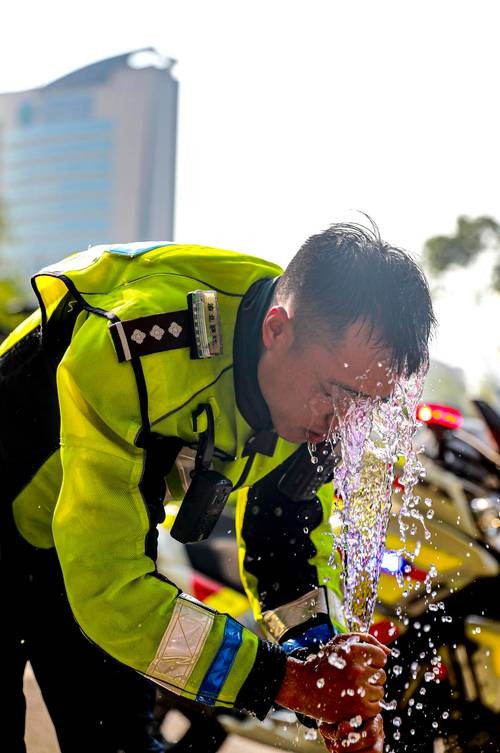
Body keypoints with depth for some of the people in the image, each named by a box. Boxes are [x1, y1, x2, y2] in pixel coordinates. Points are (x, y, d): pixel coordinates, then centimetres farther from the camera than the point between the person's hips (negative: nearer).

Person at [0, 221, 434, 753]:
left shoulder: (319, 369, -18)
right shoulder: (140, 354, -41)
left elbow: (288, 531, -4)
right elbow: (108, 589, -38)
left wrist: (329, 662, -19)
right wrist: (280, 678, -35)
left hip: (109, 533, 6)